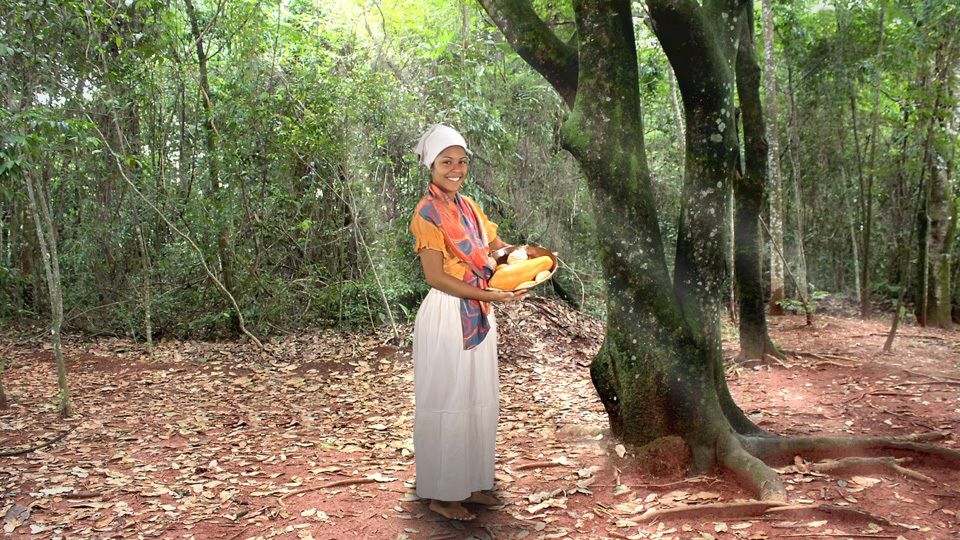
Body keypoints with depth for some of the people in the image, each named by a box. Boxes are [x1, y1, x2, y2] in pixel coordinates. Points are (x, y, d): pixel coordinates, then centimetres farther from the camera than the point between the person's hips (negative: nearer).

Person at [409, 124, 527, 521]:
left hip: (478, 316, 8)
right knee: (447, 403, 1)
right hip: (447, 315, -8)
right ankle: (441, 493, 16)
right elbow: (436, 277, -17)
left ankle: (470, 483, 28)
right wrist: (490, 296, -21)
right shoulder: (428, 212, -13)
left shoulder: (468, 207, 10)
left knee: (480, 401, 14)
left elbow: (496, 247, 16)